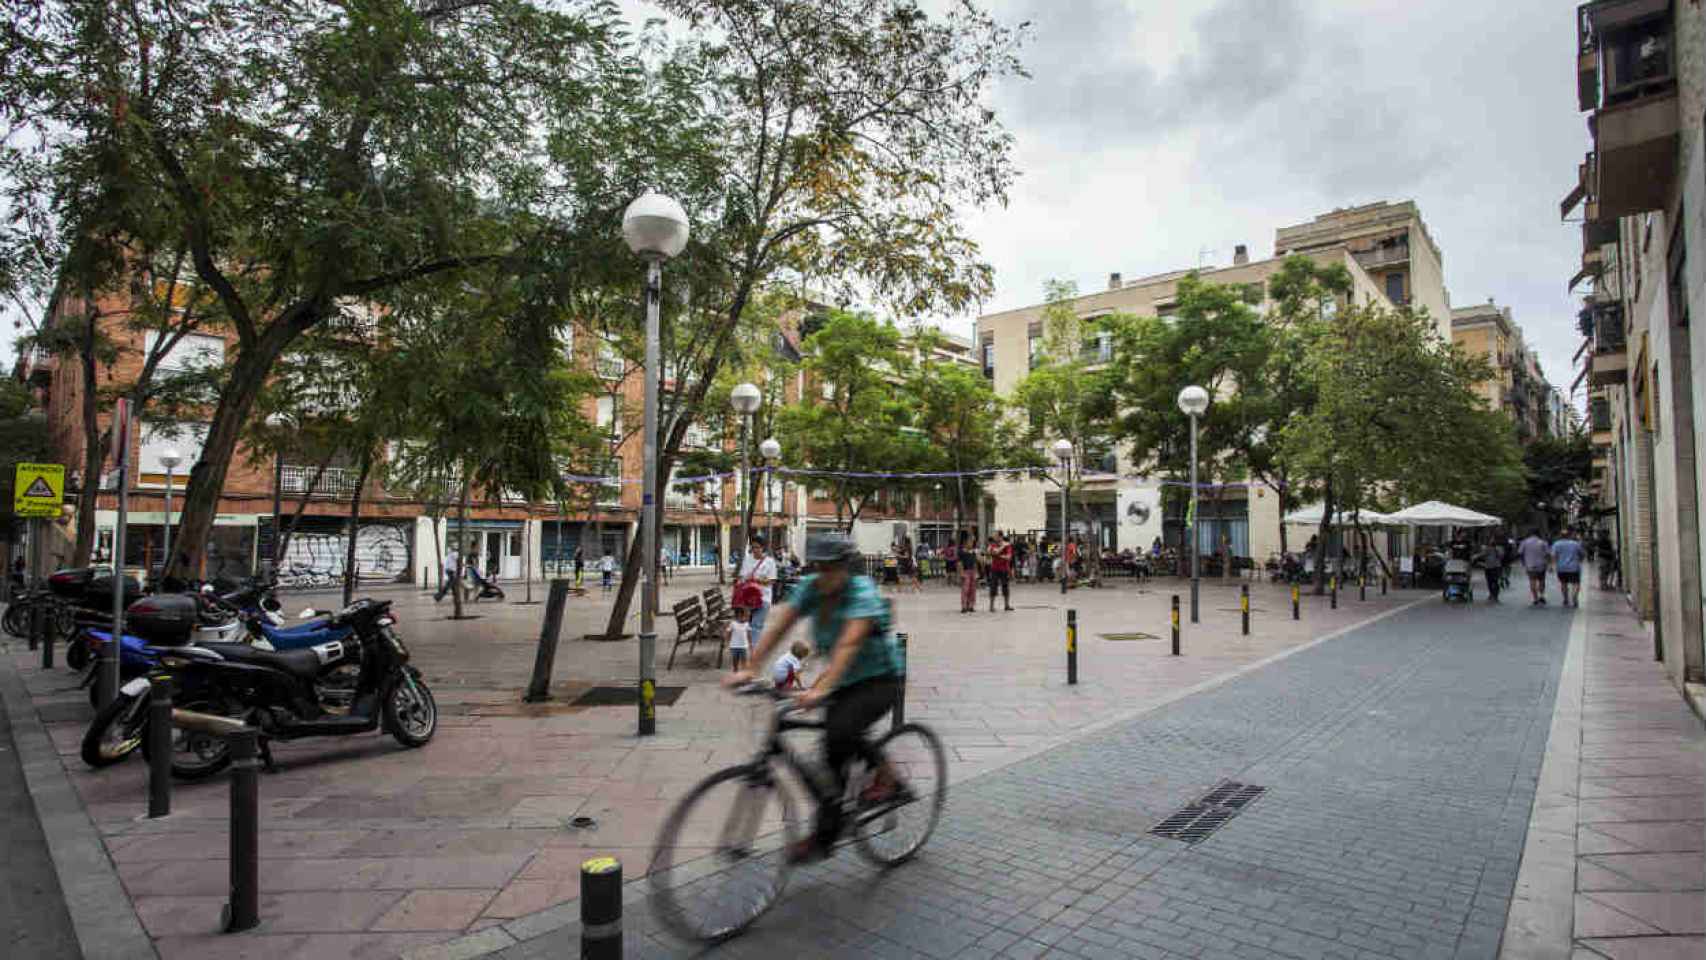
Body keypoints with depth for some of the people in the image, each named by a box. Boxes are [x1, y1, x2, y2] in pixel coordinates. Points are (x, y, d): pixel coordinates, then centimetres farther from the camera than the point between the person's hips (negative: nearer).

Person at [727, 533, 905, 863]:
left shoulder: (863, 592, -25)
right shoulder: (810, 588, -7)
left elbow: (848, 644, -38)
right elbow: (777, 627, -14)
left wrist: (820, 689, -49)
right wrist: (748, 670, -24)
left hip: (880, 680, -6)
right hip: (845, 683, 7)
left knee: (841, 730, -28)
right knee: (834, 755, 3)